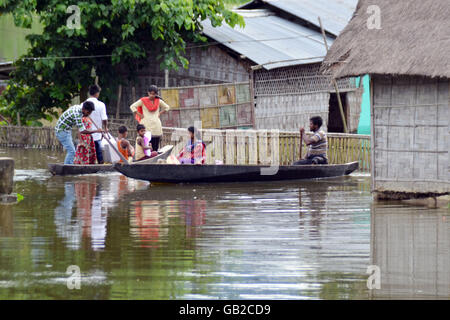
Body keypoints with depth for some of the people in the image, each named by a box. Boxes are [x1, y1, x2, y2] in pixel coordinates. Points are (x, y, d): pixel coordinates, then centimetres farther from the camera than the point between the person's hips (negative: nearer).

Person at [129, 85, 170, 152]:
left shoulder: (159, 101, 8)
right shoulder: (143, 101, -2)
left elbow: (167, 107, 22)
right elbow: (132, 106, -3)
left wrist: (159, 114, 11)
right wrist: (140, 115, -5)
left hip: (156, 124, 3)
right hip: (146, 124, -3)